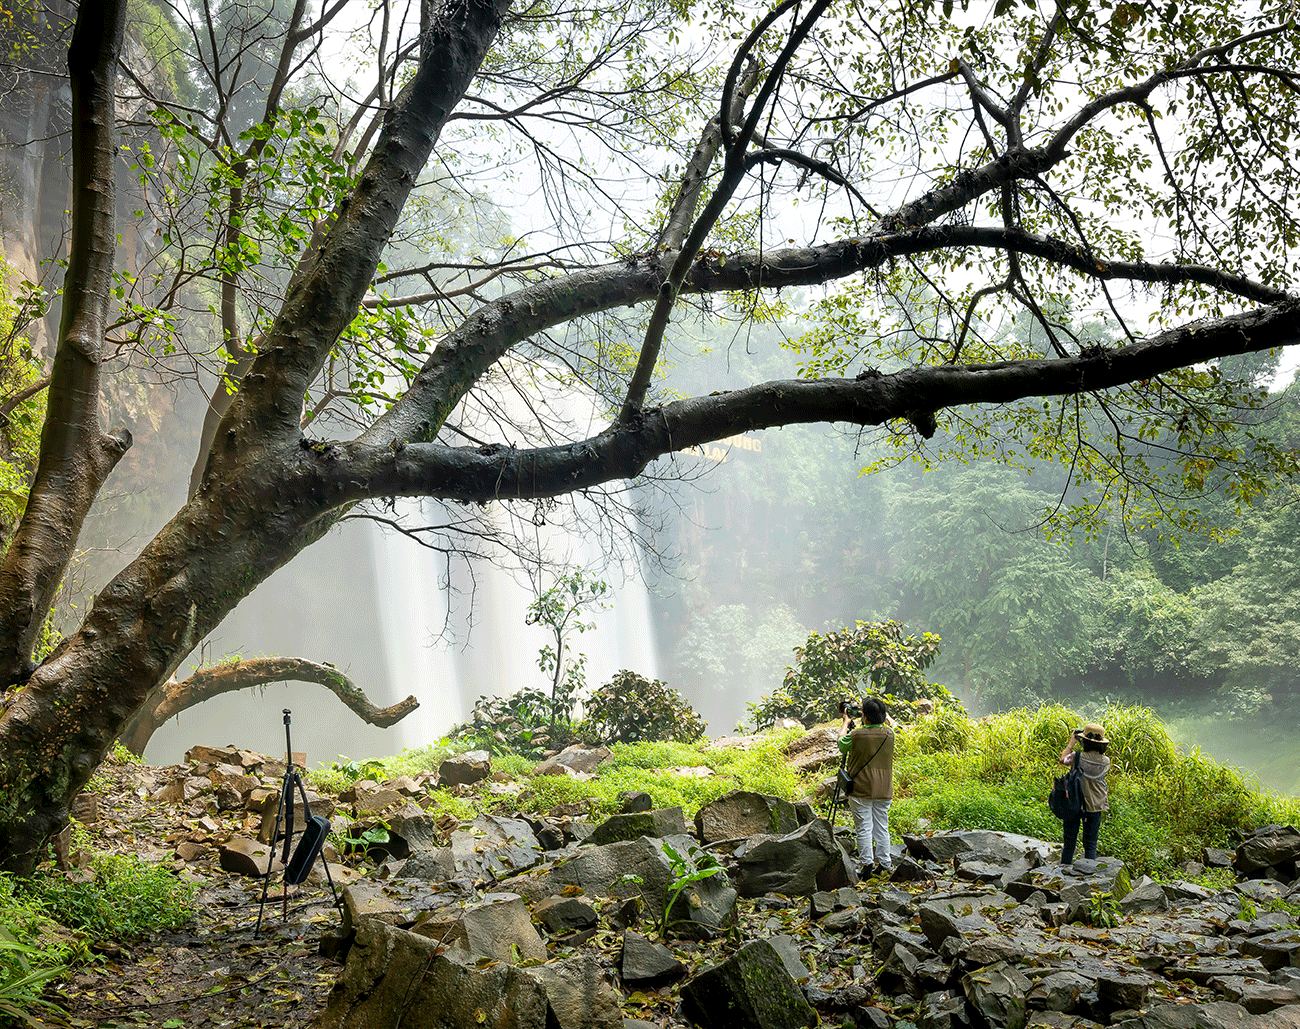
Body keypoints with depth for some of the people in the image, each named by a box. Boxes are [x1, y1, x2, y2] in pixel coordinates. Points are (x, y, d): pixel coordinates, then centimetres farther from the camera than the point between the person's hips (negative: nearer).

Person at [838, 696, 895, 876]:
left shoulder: (856, 734, -12)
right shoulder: (889, 734, -2)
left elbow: (842, 746, 9)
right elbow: (891, 723, 23)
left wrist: (846, 724, 20)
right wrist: (885, 715, 34)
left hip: (860, 790, -3)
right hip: (883, 791, 3)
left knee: (864, 828, 1)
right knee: (882, 827, 10)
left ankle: (867, 863, -2)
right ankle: (884, 863, 11)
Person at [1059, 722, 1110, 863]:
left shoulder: (1078, 756, -16)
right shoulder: (1106, 761, -9)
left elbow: (1063, 759, 3)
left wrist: (1072, 742, 11)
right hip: (1095, 806, 2)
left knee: (1069, 841, 11)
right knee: (1091, 843, 12)